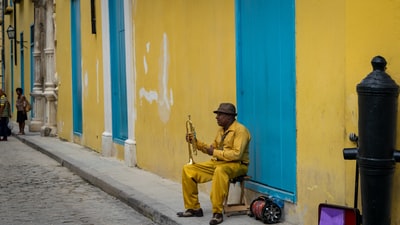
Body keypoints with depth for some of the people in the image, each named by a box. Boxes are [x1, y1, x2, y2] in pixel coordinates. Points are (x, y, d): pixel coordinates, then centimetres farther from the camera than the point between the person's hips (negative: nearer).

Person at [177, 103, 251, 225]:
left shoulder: (240, 130, -14)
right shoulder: (221, 130, 14)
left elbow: (237, 154, -24)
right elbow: (213, 149, 20)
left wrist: (215, 152, -18)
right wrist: (196, 142, 8)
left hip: (236, 165, -9)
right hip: (217, 162, 9)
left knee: (220, 170, -44)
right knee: (188, 169, -1)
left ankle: (218, 213, -37)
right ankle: (193, 208, 4)